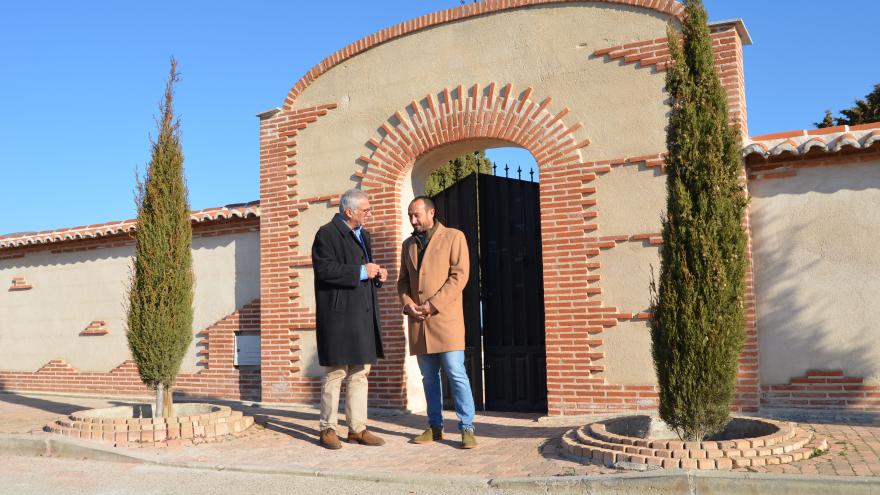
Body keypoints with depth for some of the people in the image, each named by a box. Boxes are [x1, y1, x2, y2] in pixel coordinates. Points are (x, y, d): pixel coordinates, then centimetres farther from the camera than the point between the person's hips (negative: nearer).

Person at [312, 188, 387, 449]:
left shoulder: (363, 235, 19)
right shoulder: (327, 234, -8)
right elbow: (324, 269, -20)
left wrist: (377, 275, 6)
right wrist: (361, 271, -18)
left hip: (363, 314, 8)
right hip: (339, 314, -8)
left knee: (360, 373, 10)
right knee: (335, 373, -1)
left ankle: (357, 428, 17)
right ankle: (328, 429, 9)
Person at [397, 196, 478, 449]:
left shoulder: (453, 237, 1)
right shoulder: (408, 244, 18)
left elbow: (459, 276, -7)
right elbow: (403, 281, 19)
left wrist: (433, 305, -13)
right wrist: (408, 304, -2)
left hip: (445, 318, -5)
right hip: (418, 322, 5)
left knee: (456, 374, -8)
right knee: (429, 377, 9)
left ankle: (467, 428, -2)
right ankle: (435, 427, 17)